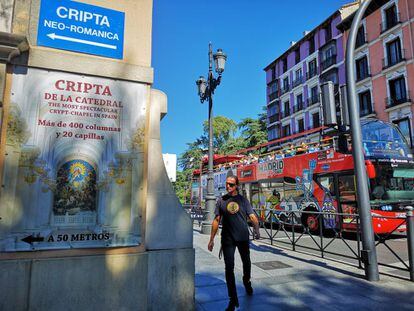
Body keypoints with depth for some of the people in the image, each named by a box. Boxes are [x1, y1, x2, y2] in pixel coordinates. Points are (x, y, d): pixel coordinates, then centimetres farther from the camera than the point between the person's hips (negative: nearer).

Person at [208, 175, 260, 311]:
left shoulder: (242, 199, 2)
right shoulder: (221, 201, 3)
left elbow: (252, 216, -5)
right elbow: (216, 220, 5)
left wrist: (256, 229, -25)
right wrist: (211, 239, 2)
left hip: (243, 237, 1)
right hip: (227, 238, -1)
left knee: (246, 262, 20)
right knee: (229, 268, -3)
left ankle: (247, 282, 51)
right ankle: (233, 300, 9)